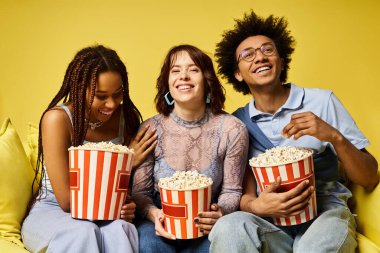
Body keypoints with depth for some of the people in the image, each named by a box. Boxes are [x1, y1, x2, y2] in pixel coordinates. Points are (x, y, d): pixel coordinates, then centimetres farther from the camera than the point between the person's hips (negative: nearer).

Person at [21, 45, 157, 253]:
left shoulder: (126, 117, -5)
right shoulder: (57, 118, -16)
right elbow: (67, 201, -19)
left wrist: (128, 206, -20)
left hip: (104, 215, 2)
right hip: (52, 212, -2)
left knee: (120, 230, -32)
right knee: (83, 232, -35)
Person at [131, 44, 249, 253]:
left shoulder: (232, 129, -7)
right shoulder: (151, 130, -7)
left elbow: (231, 190, 0)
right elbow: (139, 191, -2)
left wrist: (221, 213, -21)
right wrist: (153, 214, -23)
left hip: (206, 227, 1)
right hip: (162, 223, 0)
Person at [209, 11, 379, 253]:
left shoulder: (322, 101, -2)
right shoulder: (238, 122, 2)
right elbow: (245, 193, 3)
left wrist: (335, 137, -19)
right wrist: (257, 206, -21)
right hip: (270, 223, 1)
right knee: (228, 228, -30)